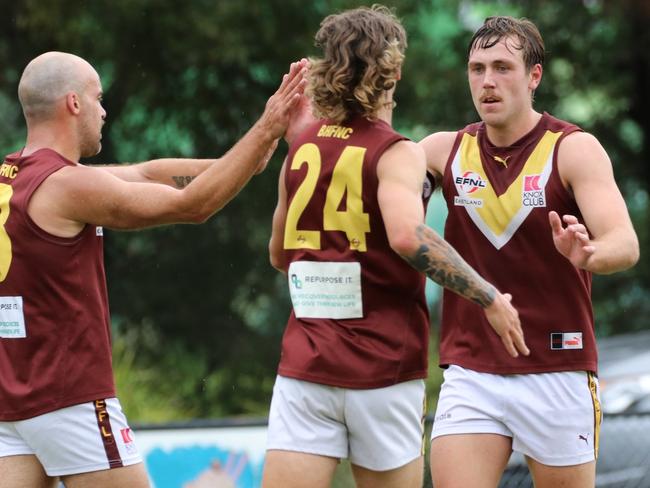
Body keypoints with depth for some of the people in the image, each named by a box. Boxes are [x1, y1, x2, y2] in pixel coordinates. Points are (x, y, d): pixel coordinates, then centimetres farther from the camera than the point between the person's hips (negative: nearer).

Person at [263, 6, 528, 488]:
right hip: (383, 371, -3)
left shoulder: (300, 147, 8)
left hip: (304, 369, 3)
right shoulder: (396, 153, -7)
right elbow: (408, 235, -27)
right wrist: (490, 298, -19)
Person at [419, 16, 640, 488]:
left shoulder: (574, 149, -7)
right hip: (469, 373, 2)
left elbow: (625, 244, -19)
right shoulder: (447, 151, 5)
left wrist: (590, 254, -43)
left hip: (556, 374, -2)